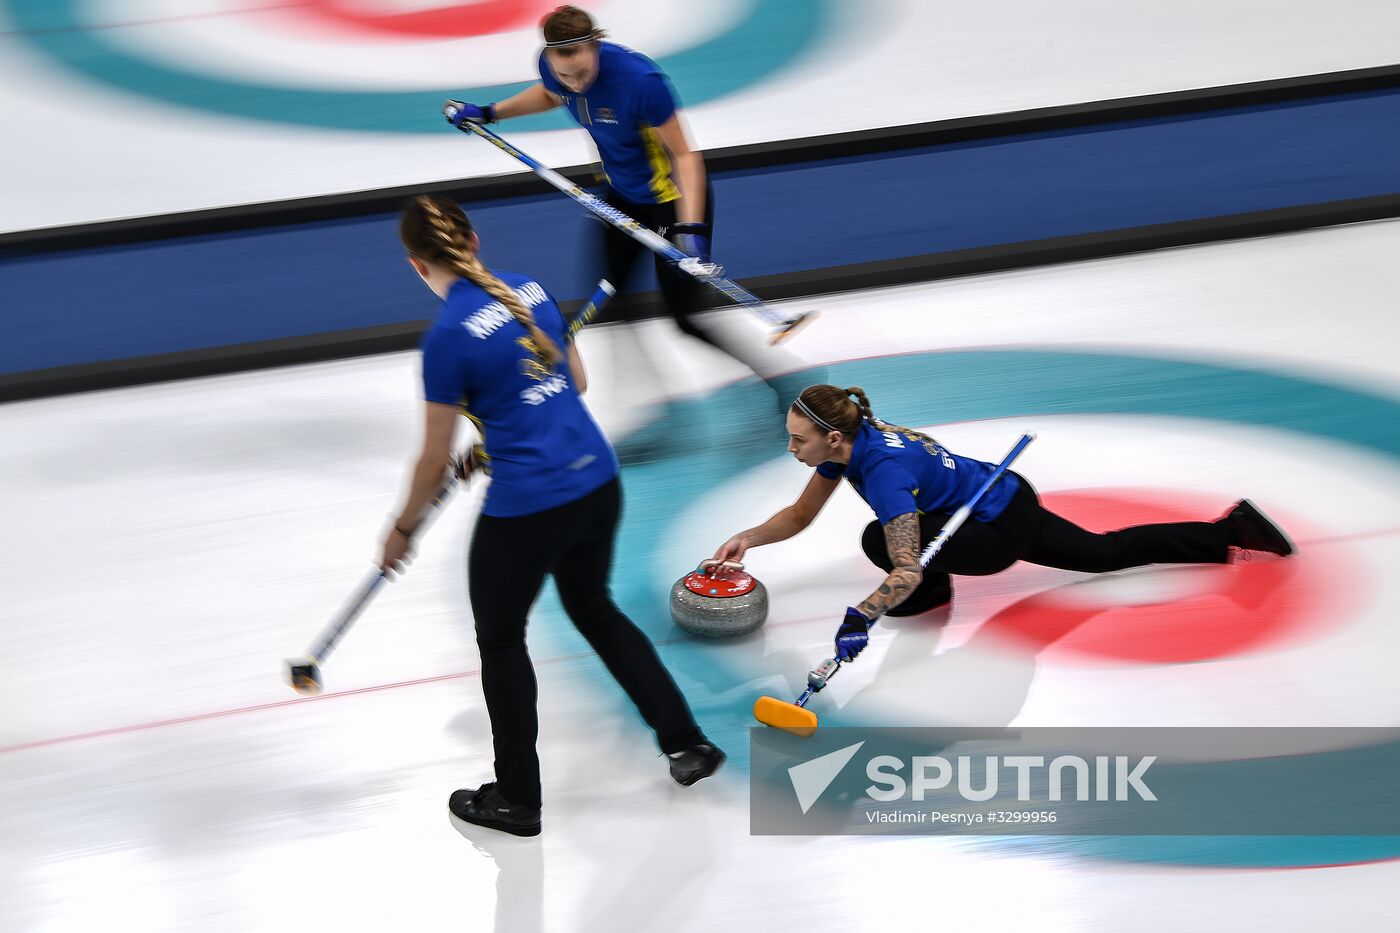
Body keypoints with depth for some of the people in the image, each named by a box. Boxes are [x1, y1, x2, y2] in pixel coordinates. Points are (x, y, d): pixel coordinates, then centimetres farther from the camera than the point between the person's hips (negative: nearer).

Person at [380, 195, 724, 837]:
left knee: (501, 641, 16)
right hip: (598, 483, 7)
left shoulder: (449, 337, -17)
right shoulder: (532, 290, 3)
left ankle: (517, 801, 28)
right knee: (594, 609, 29)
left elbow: (434, 461, -9)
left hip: (525, 510, -7)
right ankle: (687, 743, 30)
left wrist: (402, 531, 7)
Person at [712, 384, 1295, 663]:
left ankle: (935, 593, 7)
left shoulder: (882, 470, -33)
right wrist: (747, 539, -9)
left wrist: (861, 617, -49)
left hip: (1004, 528, -9)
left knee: (881, 542, -22)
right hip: (1007, 502, 9)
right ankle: (1231, 530, 29)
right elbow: (800, 516, 4)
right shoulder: (844, 442, -8)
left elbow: (905, 572, -37)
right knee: (1107, 553, 23)